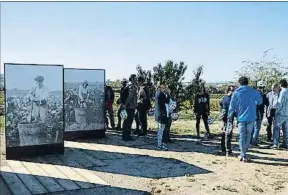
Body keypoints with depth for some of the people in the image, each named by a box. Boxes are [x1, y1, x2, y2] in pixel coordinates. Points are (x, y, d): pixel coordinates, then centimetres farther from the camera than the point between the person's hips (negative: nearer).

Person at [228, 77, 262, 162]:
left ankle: (243, 155, 4)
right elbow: (260, 101, 12)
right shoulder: (253, 91, -1)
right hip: (251, 117, 1)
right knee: (248, 135, 13)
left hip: (241, 118, -1)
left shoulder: (236, 93, -3)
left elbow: (232, 106, -3)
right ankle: (244, 153, 17)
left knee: (242, 136, 6)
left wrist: (230, 118, 3)